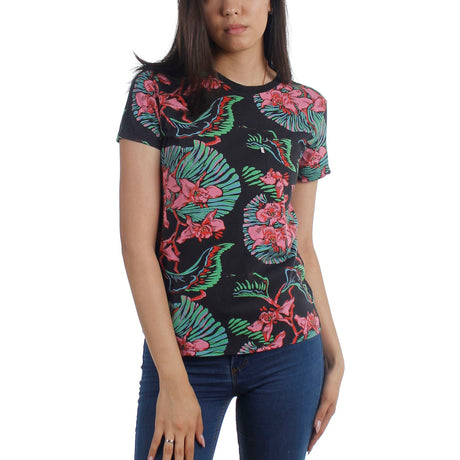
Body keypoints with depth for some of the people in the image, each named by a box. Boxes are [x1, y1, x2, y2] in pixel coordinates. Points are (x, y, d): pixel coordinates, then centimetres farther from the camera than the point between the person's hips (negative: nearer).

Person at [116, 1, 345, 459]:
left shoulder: (307, 107, 6)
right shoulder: (156, 91, -3)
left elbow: (303, 245, 11)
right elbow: (137, 242, -8)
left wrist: (333, 355, 8)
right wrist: (173, 379, -13)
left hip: (288, 351, 3)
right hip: (180, 350, -2)